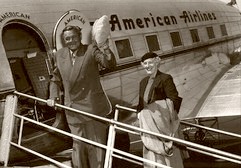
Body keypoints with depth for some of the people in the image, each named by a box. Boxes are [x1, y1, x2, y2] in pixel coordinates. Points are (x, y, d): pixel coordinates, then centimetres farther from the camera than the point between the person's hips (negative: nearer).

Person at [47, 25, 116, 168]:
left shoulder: (91, 50, -5)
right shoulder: (59, 55, 7)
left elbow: (110, 64, -20)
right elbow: (56, 79, 19)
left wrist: (106, 49, -39)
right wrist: (53, 96, 5)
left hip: (93, 108, -3)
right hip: (73, 110, 3)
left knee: (95, 144, 7)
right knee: (78, 145, 13)